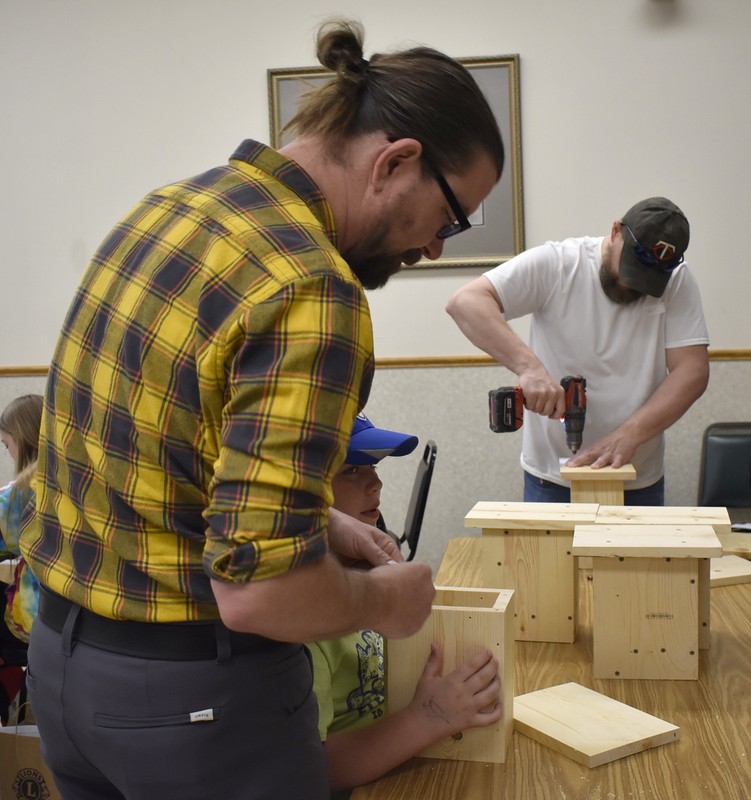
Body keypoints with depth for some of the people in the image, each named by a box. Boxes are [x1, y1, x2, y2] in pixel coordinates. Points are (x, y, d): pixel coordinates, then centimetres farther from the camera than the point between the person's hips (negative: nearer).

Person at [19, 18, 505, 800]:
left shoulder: (164, 206, 2)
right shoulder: (311, 293, -26)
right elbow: (259, 590, -30)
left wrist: (318, 522, 10)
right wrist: (379, 598, -9)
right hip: (194, 693, -8)